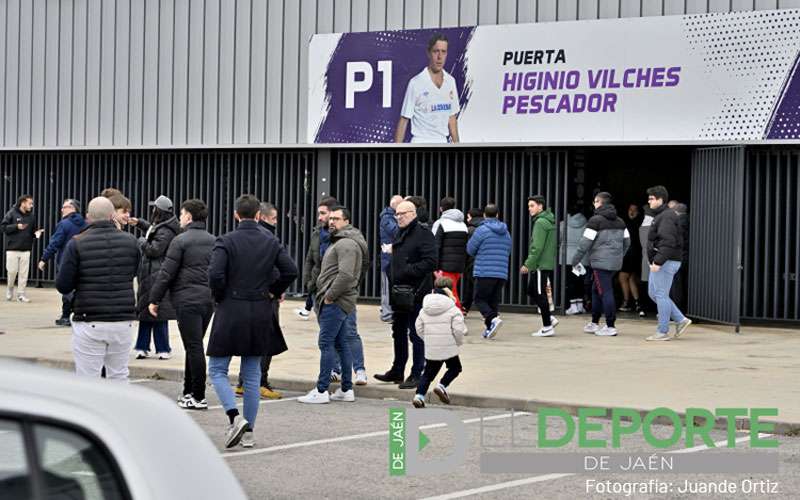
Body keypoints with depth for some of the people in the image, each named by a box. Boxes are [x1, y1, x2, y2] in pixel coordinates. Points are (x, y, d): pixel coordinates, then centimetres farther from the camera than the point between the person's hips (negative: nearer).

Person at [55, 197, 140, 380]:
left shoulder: (77, 244, -7)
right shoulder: (130, 241, 2)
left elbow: (63, 286, -6)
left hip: (90, 323, -3)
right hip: (123, 322, 3)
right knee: (119, 377, 13)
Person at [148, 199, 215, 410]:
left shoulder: (181, 240, -7)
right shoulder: (214, 241, 13)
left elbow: (166, 272, -8)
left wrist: (155, 300, -2)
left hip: (187, 299, -7)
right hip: (209, 299, 7)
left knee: (194, 347, -6)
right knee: (194, 347, 15)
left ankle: (198, 397, -5)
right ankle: (189, 392, 20)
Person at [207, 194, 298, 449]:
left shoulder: (225, 241, -9)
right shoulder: (271, 241, 2)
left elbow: (215, 274, -19)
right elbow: (291, 270, -2)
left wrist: (219, 297, -2)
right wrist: (273, 293, 10)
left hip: (230, 312, -4)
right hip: (261, 313, 4)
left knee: (217, 370, 6)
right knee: (252, 375, 11)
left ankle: (235, 417, -14)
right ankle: (248, 432, 13)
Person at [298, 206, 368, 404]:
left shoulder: (346, 244, -14)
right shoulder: (339, 242, 21)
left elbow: (346, 275, -25)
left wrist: (330, 296, -18)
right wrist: (325, 295, 15)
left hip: (336, 303, -11)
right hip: (339, 302, 11)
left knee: (326, 343, -9)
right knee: (342, 344, 11)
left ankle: (321, 391, -9)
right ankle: (347, 390, 16)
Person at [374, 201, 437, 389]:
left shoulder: (424, 235, -12)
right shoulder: (400, 235, 16)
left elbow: (430, 262, -20)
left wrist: (409, 271, -20)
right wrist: (393, 283, 14)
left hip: (416, 293, -9)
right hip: (399, 292, 9)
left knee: (416, 334, -3)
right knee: (398, 333, 16)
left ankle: (416, 375, 3)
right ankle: (397, 371, 27)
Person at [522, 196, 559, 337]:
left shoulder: (541, 222, -15)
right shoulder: (549, 221, 16)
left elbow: (537, 247, -21)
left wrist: (528, 264, -17)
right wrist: (530, 264, 20)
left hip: (541, 265, -10)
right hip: (548, 264, 10)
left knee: (540, 294, -3)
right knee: (532, 292, 16)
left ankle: (547, 327, 1)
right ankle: (549, 319, 15)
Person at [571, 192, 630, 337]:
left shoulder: (596, 220, -9)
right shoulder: (620, 222, 14)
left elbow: (585, 243, -12)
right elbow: (627, 242, 17)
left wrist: (575, 261, -4)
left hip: (600, 262, -8)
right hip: (615, 263, 8)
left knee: (605, 292, -6)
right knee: (596, 291, 18)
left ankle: (610, 326, -8)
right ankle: (594, 323, 23)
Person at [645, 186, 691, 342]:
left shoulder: (666, 217, -16)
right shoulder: (661, 216, 18)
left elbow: (668, 242, -25)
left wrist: (658, 261, -27)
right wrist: (655, 261, 19)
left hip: (666, 263, -11)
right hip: (660, 262, 11)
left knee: (661, 295, -6)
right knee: (653, 293, 14)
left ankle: (662, 332, 0)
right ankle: (680, 320, 14)